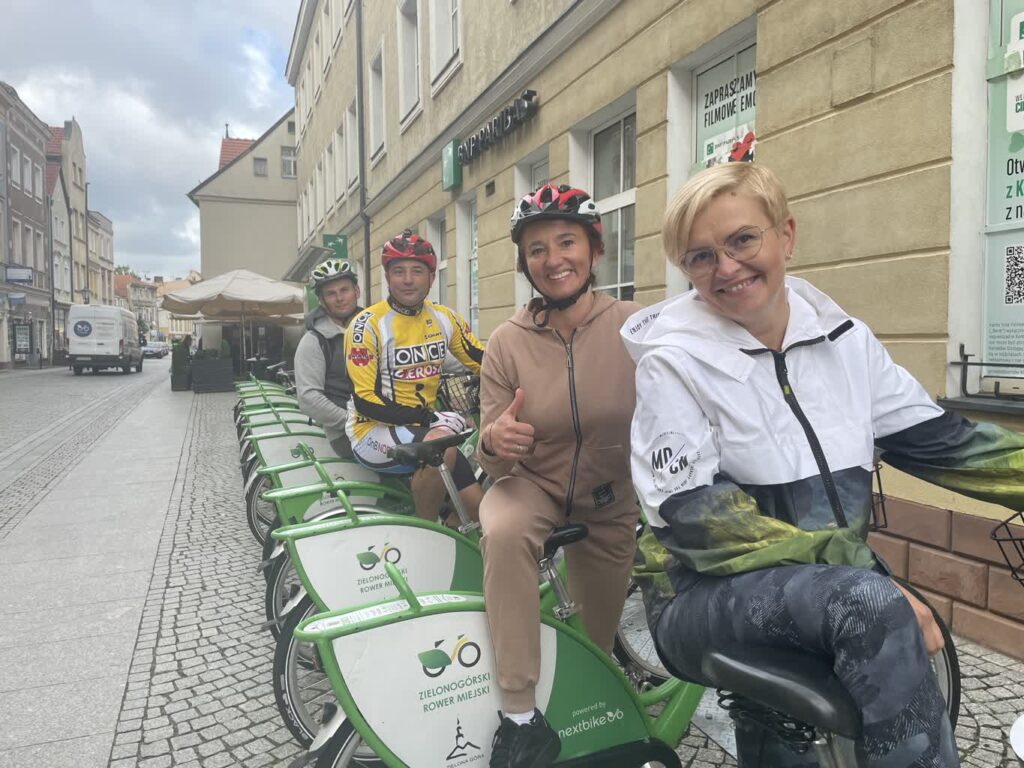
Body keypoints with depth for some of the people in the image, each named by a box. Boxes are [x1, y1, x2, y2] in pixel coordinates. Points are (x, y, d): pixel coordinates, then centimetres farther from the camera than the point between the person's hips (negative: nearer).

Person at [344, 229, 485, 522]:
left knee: (476, 507, -4)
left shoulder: (445, 318, 2)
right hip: (375, 430, -6)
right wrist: (425, 416, -27)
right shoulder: (368, 325, -13)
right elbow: (366, 402, -17)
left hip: (426, 426, 6)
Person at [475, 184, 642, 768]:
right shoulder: (508, 342, -14)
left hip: (612, 502, 1)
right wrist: (494, 442, -34)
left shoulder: (637, 327, -18)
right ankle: (522, 718, -21)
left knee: (595, 640, 15)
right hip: (533, 485, 0)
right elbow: (498, 464, -11)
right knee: (504, 532, -36)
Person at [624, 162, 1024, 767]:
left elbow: (934, 438, 9)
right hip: (713, 598, -5)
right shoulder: (674, 360, -12)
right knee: (872, 605, -29)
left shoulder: (842, 336, 4)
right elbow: (696, 517, -19)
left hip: (839, 591, 6)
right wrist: (867, 579, -25)